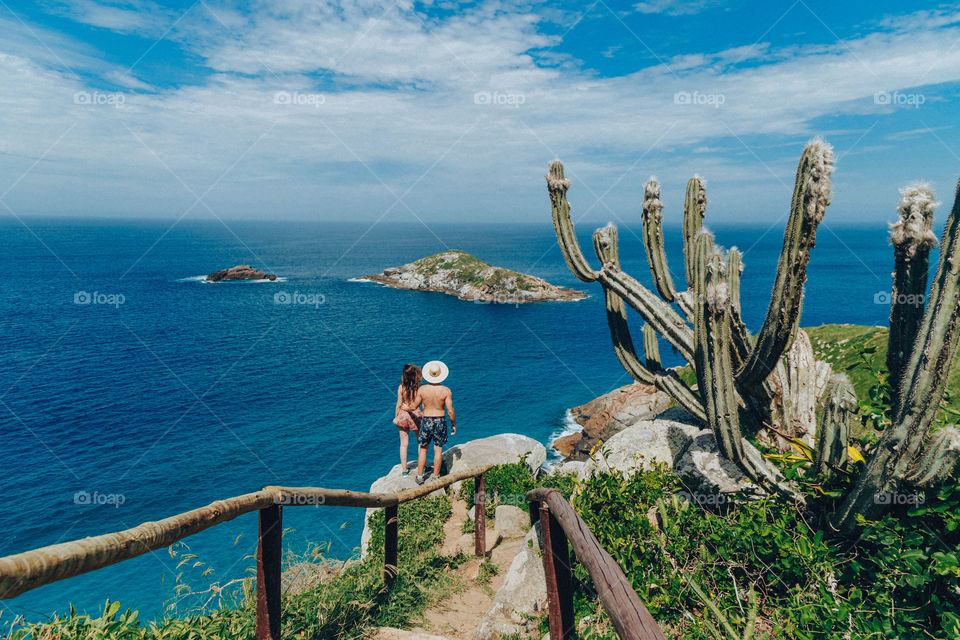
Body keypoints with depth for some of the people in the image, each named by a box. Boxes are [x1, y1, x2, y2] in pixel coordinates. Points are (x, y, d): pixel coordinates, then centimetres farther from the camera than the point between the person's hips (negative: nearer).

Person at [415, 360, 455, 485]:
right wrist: (453, 424, 4)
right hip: (440, 421, -1)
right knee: (438, 450, 10)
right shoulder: (446, 391, -12)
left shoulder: (422, 389, -9)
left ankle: (420, 476, 18)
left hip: (426, 421, 1)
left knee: (423, 450, 13)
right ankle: (436, 477, 17)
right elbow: (450, 411, -11)